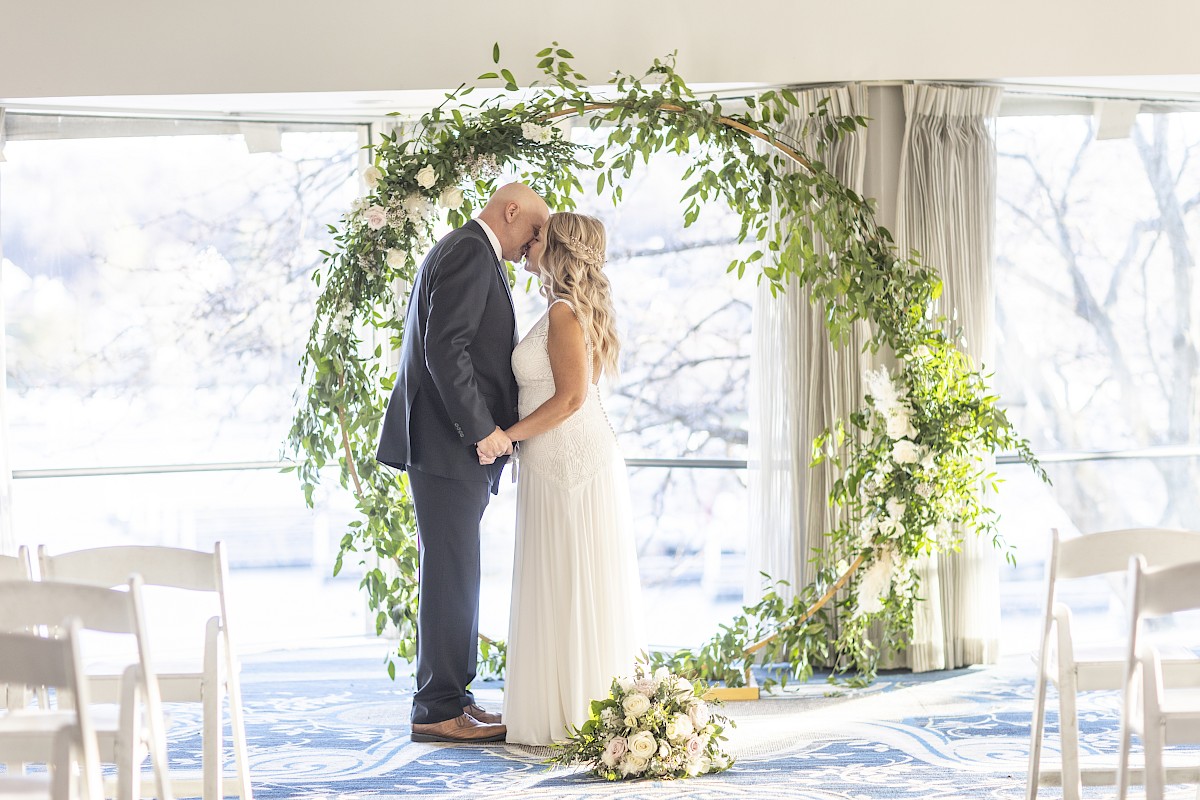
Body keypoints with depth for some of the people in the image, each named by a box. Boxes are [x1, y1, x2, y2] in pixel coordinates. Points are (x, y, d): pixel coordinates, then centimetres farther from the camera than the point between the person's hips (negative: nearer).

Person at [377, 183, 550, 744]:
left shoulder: (468, 254, 22)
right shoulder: (470, 254, -12)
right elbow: (445, 348, -21)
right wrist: (482, 429, -19)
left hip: (460, 443, 11)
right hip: (449, 445, -11)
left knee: (454, 576, 13)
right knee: (451, 576, -8)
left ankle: (449, 697, 19)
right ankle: (438, 711, -4)